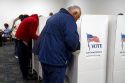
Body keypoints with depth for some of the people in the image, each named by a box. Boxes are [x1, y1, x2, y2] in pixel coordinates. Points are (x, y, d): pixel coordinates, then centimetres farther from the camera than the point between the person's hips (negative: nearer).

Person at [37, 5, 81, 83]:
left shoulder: (53, 17, 18)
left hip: (44, 57, 9)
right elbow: (72, 41, -22)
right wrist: (78, 46, -2)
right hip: (56, 59, -9)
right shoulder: (69, 19, -12)